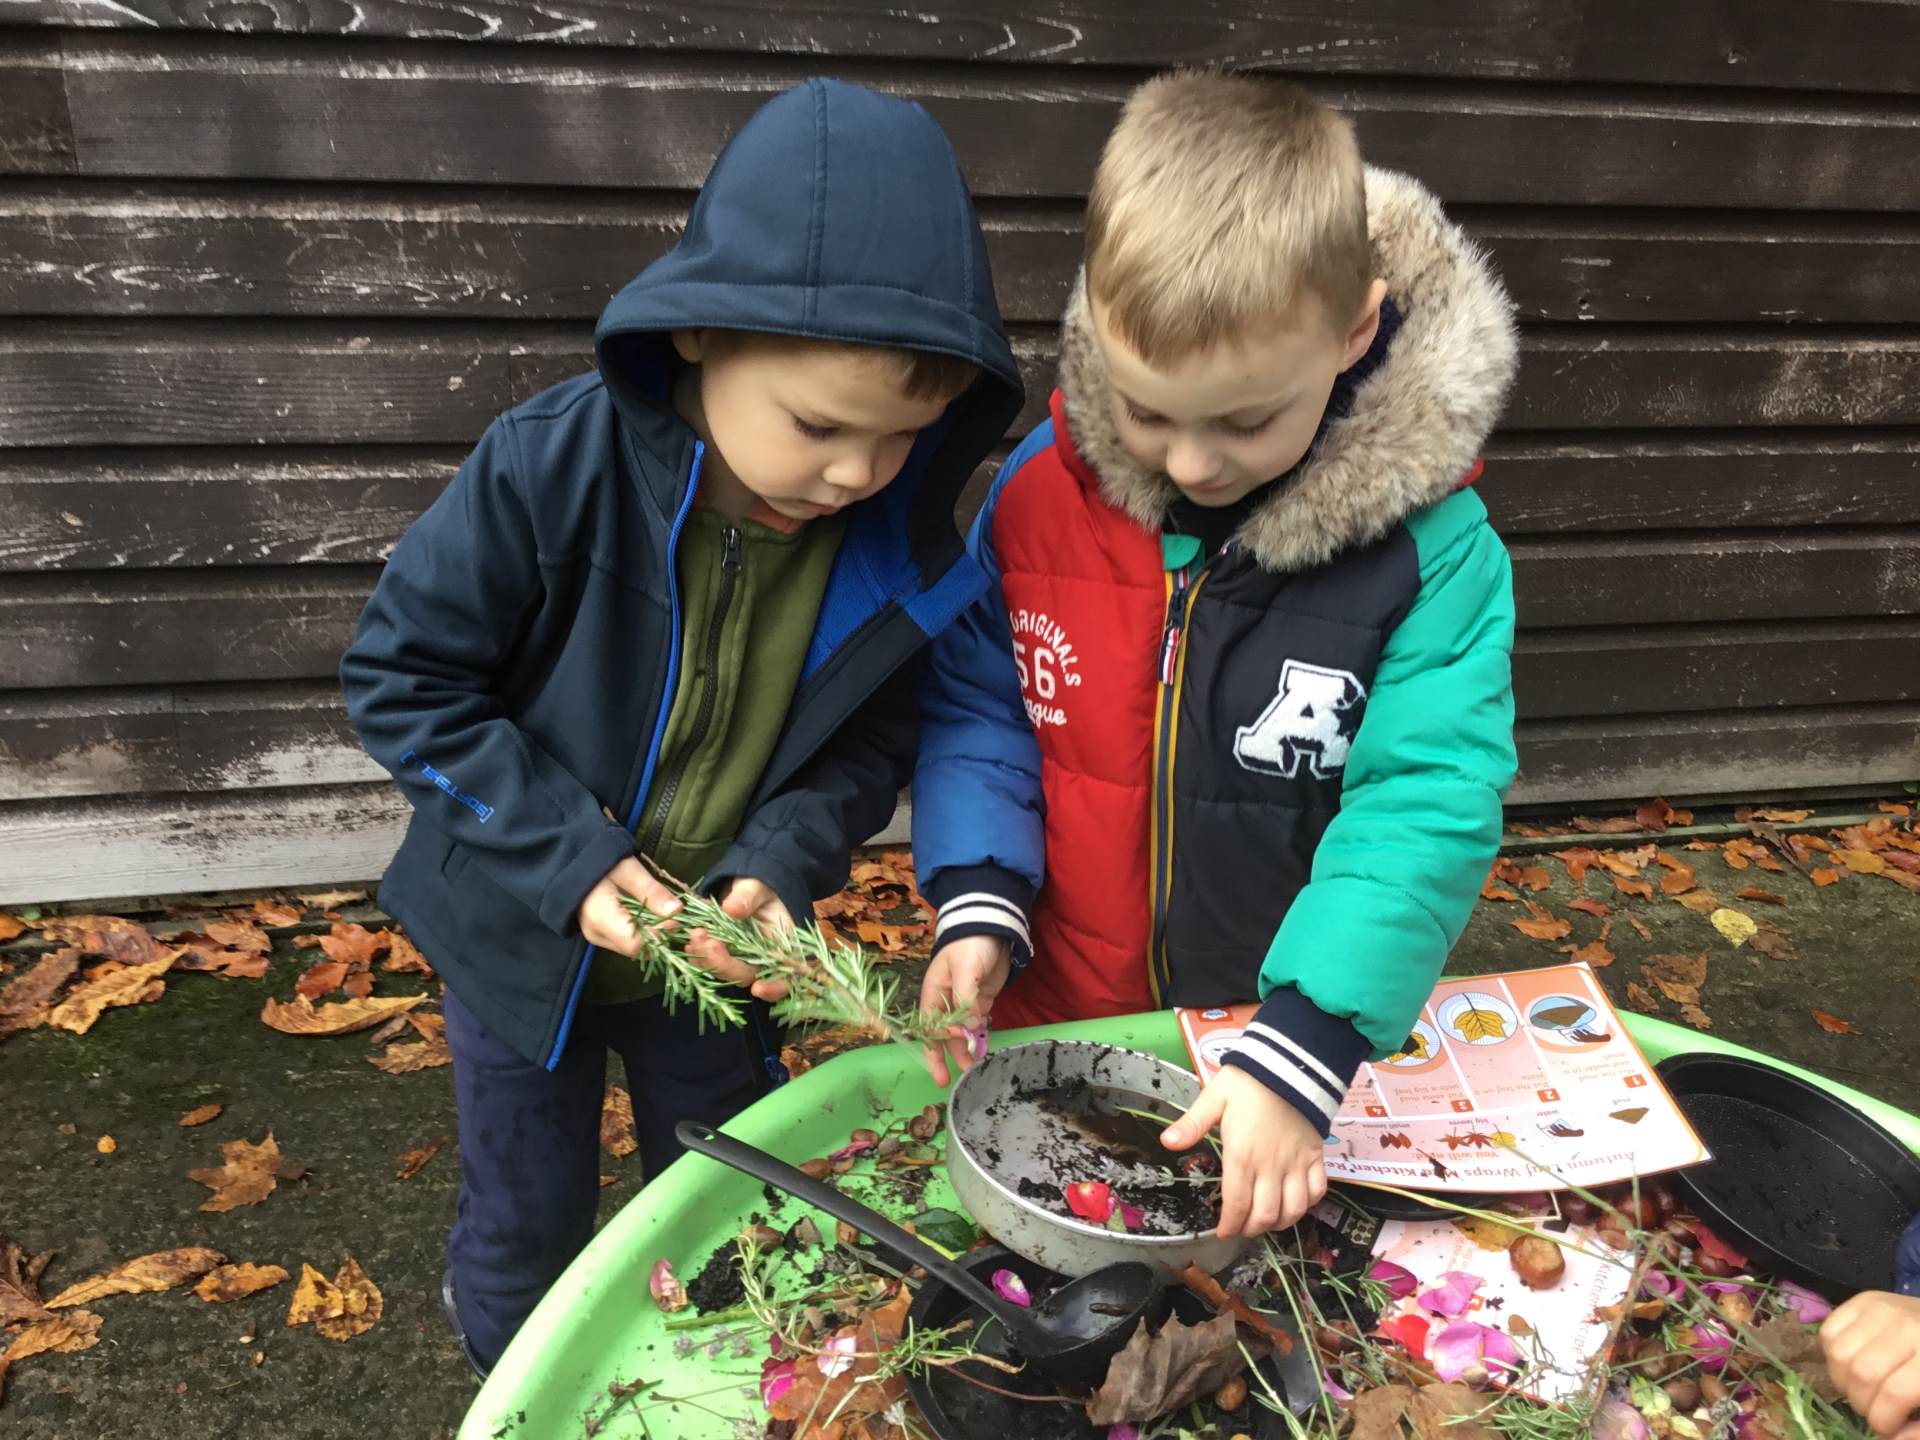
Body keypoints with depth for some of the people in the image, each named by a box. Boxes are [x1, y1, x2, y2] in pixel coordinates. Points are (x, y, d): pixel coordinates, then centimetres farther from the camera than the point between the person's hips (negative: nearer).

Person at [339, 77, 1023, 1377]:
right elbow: (403, 677, -19)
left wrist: (778, 868, -24)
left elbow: (871, 740, -6)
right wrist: (568, 858, -25)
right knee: (528, 1232, 21)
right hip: (526, 941, -2)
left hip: (719, 954, 3)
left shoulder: (901, 545, -19)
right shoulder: (551, 470, -29)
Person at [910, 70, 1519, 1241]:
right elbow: (977, 709, -2)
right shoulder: (1040, 491, -12)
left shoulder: (1433, 545, -20)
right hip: (1059, 1038, 2)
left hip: (1311, 1061, -1)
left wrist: (1299, 1055, -32)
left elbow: (1426, 812, -22)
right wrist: (979, 908, -16)